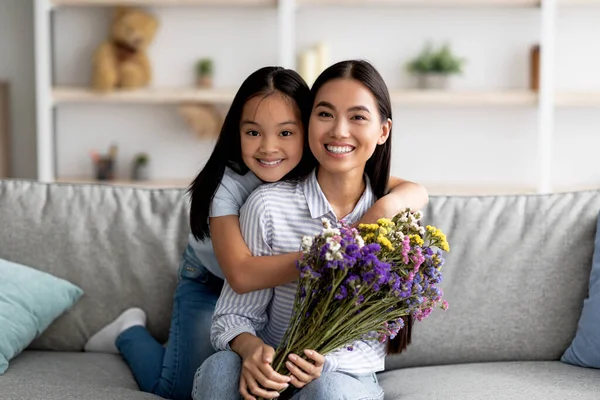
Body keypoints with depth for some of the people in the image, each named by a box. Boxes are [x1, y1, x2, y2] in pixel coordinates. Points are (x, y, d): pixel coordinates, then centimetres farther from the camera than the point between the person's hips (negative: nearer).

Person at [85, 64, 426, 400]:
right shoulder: (227, 182, -34)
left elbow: (417, 193, -29)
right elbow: (242, 275, -45)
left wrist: (387, 205, -53)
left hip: (285, 285, 3)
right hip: (212, 282, -3)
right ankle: (131, 333, 24)